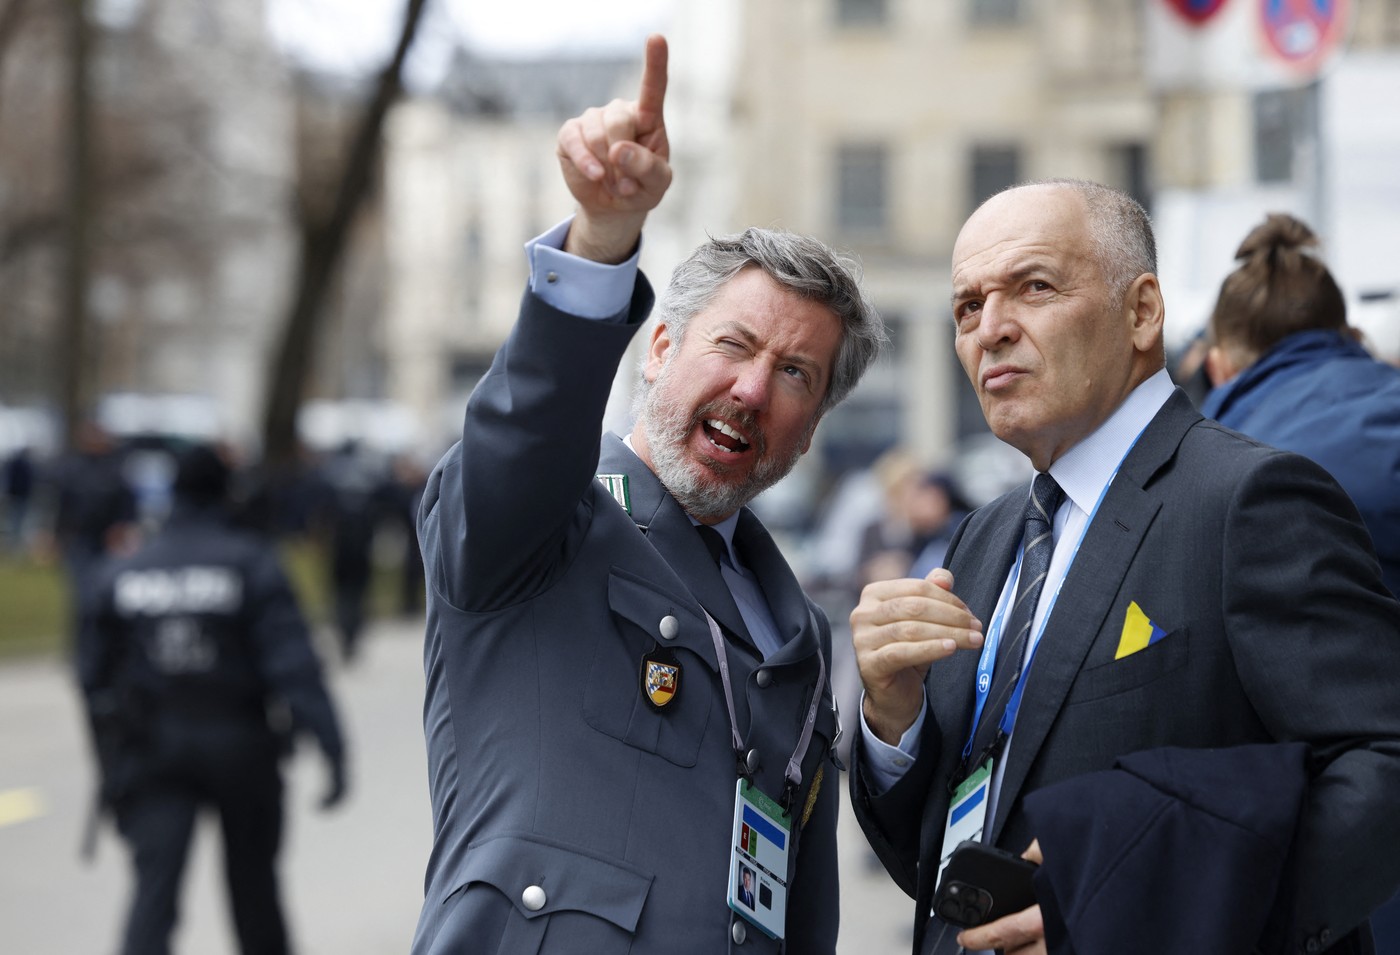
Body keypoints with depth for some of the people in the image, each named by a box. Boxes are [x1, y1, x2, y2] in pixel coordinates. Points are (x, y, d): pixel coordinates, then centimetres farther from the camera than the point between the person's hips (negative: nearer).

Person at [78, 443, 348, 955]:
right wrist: (330, 746, -22)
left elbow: (93, 676, 6)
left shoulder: (123, 573, 2)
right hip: (239, 741, -1)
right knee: (252, 880, 17)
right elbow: (293, 662, -17)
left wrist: (111, 761, 19)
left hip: (153, 749, 1)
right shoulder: (251, 564, -8)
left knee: (154, 890, -6)